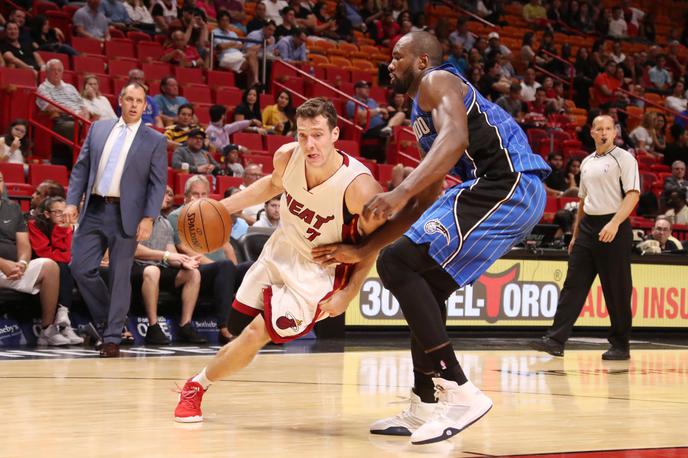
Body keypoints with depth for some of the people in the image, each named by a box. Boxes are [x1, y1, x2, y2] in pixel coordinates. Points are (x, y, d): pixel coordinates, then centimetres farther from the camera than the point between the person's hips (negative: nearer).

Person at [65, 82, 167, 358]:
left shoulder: (155, 141, 2)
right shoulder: (98, 129, 11)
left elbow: (158, 183, -2)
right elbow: (81, 167, 11)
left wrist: (149, 218, -12)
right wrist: (72, 202, 1)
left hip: (126, 215, -3)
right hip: (94, 210, 3)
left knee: (120, 277, -1)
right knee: (81, 268, -1)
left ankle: (112, 337, 7)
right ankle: (106, 319, 19)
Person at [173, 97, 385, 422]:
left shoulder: (360, 187, -31)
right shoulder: (287, 156, -16)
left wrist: (348, 294, -21)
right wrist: (224, 206, 1)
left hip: (319, 273, -5)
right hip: (280, 252, 5)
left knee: (256, 333, -12)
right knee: (237, 329, 11)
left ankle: (197, 385, 9)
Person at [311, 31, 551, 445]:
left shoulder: (437, 81, 2)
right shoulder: (426, 114, 30)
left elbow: (455, 137, -21)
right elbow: (423, 204, 29)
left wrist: (402, 191, -30)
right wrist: (362, 251, 27)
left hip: (506, 184, -10)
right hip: (513, 191, 10)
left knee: (398, 264, -14)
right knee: (425, 287, 18)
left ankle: (459, 391, -18)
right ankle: (425, 407, 21)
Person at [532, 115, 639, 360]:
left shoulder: (624, 158, -4)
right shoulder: (587, 162, 17)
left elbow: (633, 194, -13)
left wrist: (614, 223, -24)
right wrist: (575, 235, 20)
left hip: (613, 228, -6)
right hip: (588, 227, 6)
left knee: (616, 290, -1)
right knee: (573, 284, 0)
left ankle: (621, 345, 8)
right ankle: (556, 340, -3)